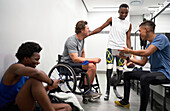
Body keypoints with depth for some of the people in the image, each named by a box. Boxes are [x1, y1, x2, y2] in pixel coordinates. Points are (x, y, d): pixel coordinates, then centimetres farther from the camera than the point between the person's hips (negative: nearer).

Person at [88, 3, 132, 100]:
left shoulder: (129, 25, 14)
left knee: (120, 70, 3)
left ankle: (115, 88, 18)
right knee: (109, 69, -9)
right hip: (111, 47, -2)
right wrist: (87, 34, -2)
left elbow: (128, 39, 14)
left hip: (122, 49, 3)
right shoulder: (112, 20, 7)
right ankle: (108, 90, 0)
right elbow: (100, 28, 5)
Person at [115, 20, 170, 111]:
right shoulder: (149, 45, 14)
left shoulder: (161, 38, -13)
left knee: (144, 78, -40)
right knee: (127, 74, 11)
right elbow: (142, 63, 17)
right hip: (153, 72, 10)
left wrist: (129, 51, -13)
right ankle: (125, 102, 17)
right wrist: (127, 58, 10)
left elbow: (146, 53, -27)